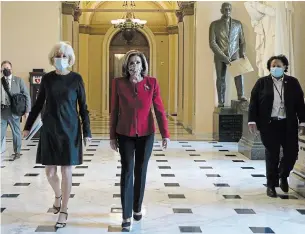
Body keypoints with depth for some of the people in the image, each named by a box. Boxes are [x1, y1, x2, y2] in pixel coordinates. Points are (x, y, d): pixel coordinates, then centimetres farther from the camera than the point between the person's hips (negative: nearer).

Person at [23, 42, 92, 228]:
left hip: (70, 129, -2)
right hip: (49, 129, 2)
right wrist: (28, 126, 12)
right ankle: (58, 195, 38)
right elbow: (38, 104, 10)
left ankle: (64, 211, 15)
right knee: (50, 172, 6)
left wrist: (87, 131, -4)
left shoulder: (76, 79, -4)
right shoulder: (47, 78, 2)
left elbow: (83, 107, -1)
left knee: (66, 171, 2)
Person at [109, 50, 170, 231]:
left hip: (146, 134, 1)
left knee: (141, 172, 12)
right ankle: (126, 216, 4)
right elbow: (114, 111, 1)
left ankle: (137, 208, 30)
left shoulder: (152, 83, -5)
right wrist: (112, 136, 2)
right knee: (127, 173, -1)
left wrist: (165, 134, -8)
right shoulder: (118, 83, -4)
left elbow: (159, 110, -3)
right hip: (125, 135, -1)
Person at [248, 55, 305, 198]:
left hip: (289, 124, 2)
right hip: (269, 124, -2)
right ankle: (271, 185, 14)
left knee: (292, 152, 1)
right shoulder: (262, 82, 2)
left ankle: (283, 176, 29)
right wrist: (252, 121, -8)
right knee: (272, 155, 2)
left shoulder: (293, 82, 7)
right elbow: (254, 102, 0)